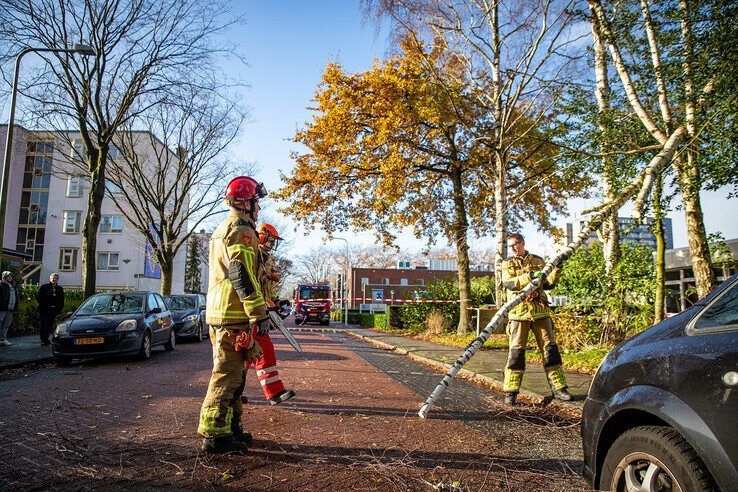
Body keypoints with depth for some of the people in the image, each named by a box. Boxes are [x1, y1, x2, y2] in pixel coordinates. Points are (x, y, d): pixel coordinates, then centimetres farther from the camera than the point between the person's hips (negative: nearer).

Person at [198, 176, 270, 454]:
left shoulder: (223, 230, 22)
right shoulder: (241, 230, -11)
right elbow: (242, 274, -21)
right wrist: (259, 312, -19)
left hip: (219, 313, 11)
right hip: (234, 315, -11)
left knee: (234, 373, 17)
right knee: (227, 374, -5)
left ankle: (229, 427, 26)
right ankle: (214, 434, 1)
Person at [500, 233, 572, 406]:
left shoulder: (538, 261, 12)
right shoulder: (508, 264, 5)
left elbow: (547, 285, 10)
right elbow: (508, 283, -13)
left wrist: (555, 273, -8)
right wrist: (528, 276, -26)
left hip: (540, 312, 3)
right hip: (518, 313, -3)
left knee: (550, 349, 6)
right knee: (516, 351, -2)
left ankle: (558, 387, 17)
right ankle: (510, 391, 5)